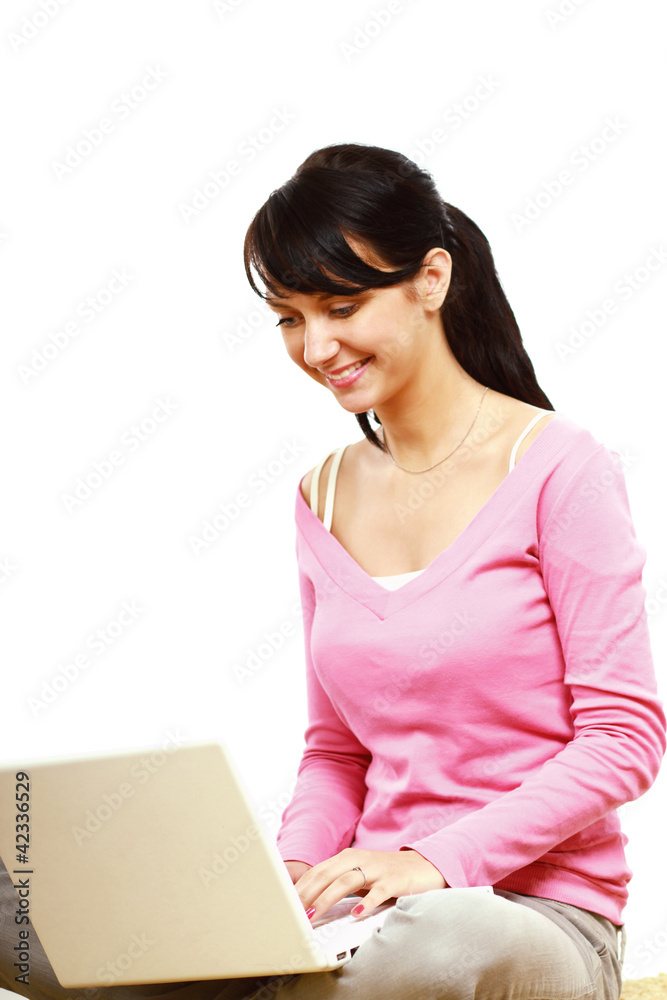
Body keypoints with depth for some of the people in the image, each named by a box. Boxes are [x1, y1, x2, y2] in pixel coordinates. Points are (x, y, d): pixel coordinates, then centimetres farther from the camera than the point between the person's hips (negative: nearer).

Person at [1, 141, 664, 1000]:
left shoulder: (558, 469, -6)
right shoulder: (327, 496, 11)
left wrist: (440, 858, -19)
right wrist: (295, 867, -5)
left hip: (540, 917, -3)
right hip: (383, 912, 3)